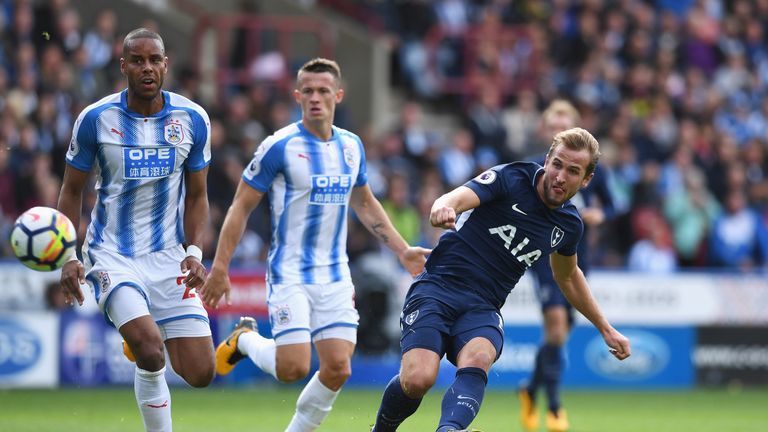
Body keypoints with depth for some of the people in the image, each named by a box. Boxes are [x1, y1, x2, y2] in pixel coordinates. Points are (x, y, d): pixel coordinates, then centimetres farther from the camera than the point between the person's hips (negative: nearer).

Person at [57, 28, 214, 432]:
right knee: (149, 348, -28)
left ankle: (143, 343, 29)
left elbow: (196, 195, 9)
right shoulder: (96, 118, -7)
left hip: (168, 257, 3)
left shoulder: (193, 119, -1)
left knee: (200, 373, -2)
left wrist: (194, 252, -6)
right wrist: (67, 258, -6)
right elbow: (72, 190, 3)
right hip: (112, 256, -3)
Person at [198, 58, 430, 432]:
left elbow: (364, 203, 23)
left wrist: (402, 250, 19)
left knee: (338, 369, -5)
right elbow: (241, 207, -6)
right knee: (293, 368, -15)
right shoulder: (280, 146, -10)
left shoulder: (351, 146, 7)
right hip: (290, 274, -5)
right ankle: (245, 339, 16)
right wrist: (219, 268, -9)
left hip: (335, 275, 5)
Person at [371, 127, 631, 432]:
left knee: (477, 360, -32)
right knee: (418, 379, -24)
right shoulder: (511, 178, -6)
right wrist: (443, 209, -48)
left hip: (483, 308, 3)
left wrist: (606, 329, 35)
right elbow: (456, 198, -23)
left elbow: (567, 276, 32)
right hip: (437, 289, -3)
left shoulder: (568, 224, 11)